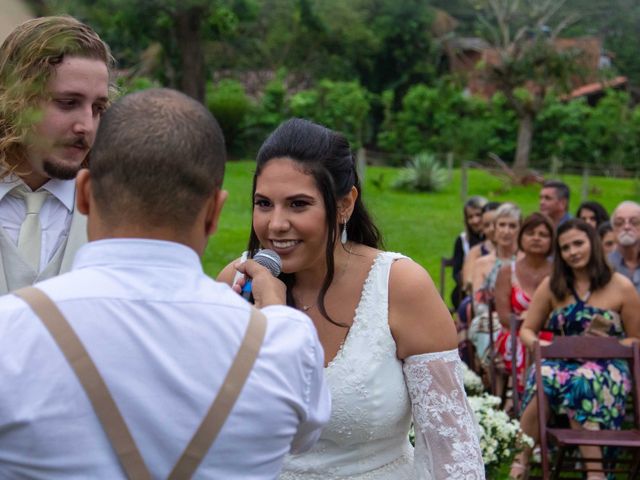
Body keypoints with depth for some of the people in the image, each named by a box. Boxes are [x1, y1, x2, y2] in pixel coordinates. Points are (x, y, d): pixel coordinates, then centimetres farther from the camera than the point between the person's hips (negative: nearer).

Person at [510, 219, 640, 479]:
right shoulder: (551, 286, 11)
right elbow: (527, 330, 14)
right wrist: (537, 343, -9)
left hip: (606, 366, -2)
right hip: (560, 360, 2)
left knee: (583, 382, -39)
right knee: (543, 379, -35)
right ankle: (522, 459, -27)